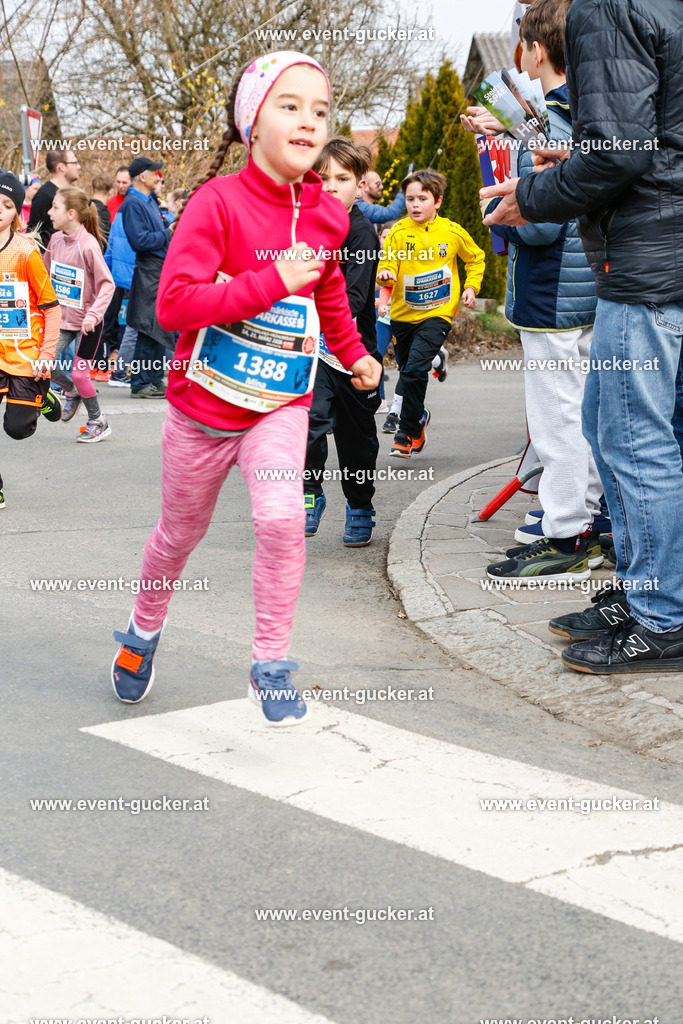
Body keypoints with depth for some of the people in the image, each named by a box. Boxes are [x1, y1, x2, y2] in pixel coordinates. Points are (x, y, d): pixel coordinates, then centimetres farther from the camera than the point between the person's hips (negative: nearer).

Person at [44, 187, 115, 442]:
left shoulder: (88, 244, -20)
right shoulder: (56, 239, 0)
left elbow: (107, 283, -18)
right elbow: (48, 273, 15)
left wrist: (93, 314, -27)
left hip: (86, 322, -6)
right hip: (62, 317, 6)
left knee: (79, 373, -2)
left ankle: (97, 422, 19)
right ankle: (72, 392, 25)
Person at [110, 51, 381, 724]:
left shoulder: (327, 214, -2)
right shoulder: (218, 201, -20)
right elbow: (174, 303, -29)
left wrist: (353, 352, 24)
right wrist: (272, 281, -31)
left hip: (281, 403, 2)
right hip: (204, 402, -2)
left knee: (281, 518, -21)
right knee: (182, 531, 16)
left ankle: (271, 667, -6)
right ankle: (144, 631, 46)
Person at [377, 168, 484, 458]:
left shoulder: (453, 232, -2)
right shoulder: (398, 232, -3)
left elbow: (476, 258, 15)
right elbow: (386, 265, -4)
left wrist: (471, 287, 3)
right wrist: (386, 274, -27)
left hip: (437, 314, -3)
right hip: (403, 314, 3)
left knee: (414, 369, -18)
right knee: (407, 371, 14)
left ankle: (407, 432, -5)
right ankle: (418, 418, 40)